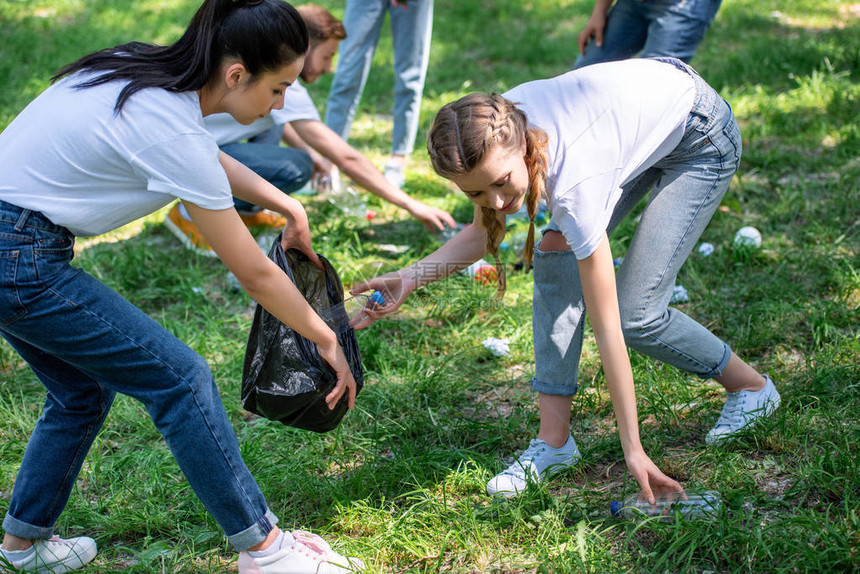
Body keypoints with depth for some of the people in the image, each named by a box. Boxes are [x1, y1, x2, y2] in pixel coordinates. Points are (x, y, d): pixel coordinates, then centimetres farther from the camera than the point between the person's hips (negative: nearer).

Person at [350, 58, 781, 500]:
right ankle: (554, 439, -4)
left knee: (637, 314, -11)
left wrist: (632, 449, -31)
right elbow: (483, 234, -3)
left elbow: (607, 328, -35)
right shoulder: (492, 134, -23)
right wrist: (412, 277, -18)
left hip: (701, 138, -7)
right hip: (637, 114, 7)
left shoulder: (573, 183, -40)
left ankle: (750, 386, 14)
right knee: (556, 255, -10)